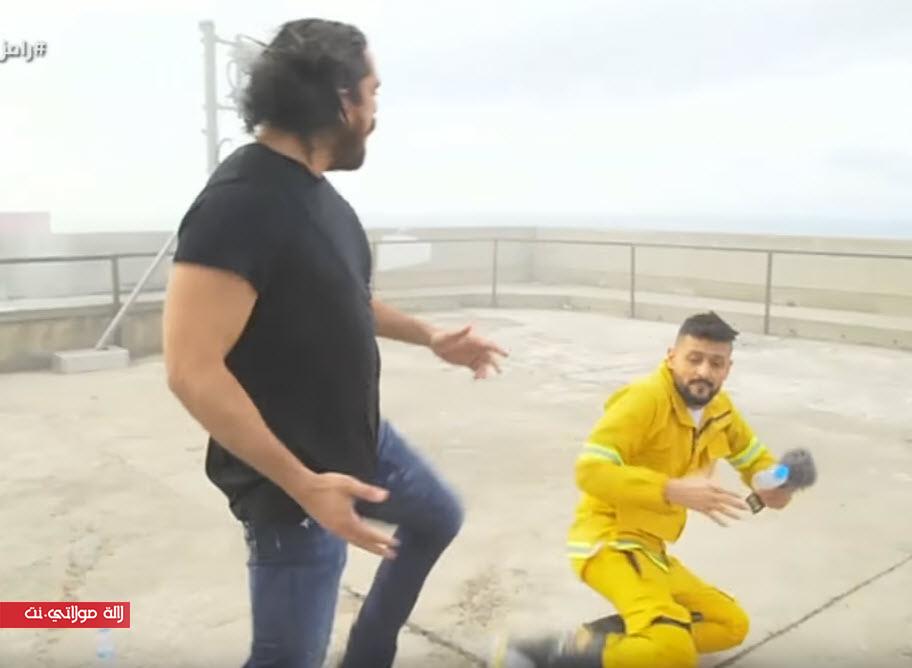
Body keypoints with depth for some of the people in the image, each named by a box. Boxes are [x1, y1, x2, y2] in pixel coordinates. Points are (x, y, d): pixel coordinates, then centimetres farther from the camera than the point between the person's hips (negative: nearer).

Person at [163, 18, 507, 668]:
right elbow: (192, 371, -30)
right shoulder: (240, 203, -27)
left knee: (438, 517, 28)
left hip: (360, 439, 10)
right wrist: (302, 484, -30)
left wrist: (431, 337, 17)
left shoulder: (314, 188, 3)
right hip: (297, 478, -10)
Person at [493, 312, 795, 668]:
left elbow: (754, 456, 22)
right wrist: (674, 490, -33)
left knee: (731, 625, 16)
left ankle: (594, 638, 3)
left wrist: (772, 485, -3)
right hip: (608, 541, -10)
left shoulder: (719, 409, 6)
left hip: (649, 548, 10)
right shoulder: (645, 398, -19)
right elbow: (590, 470, -26)